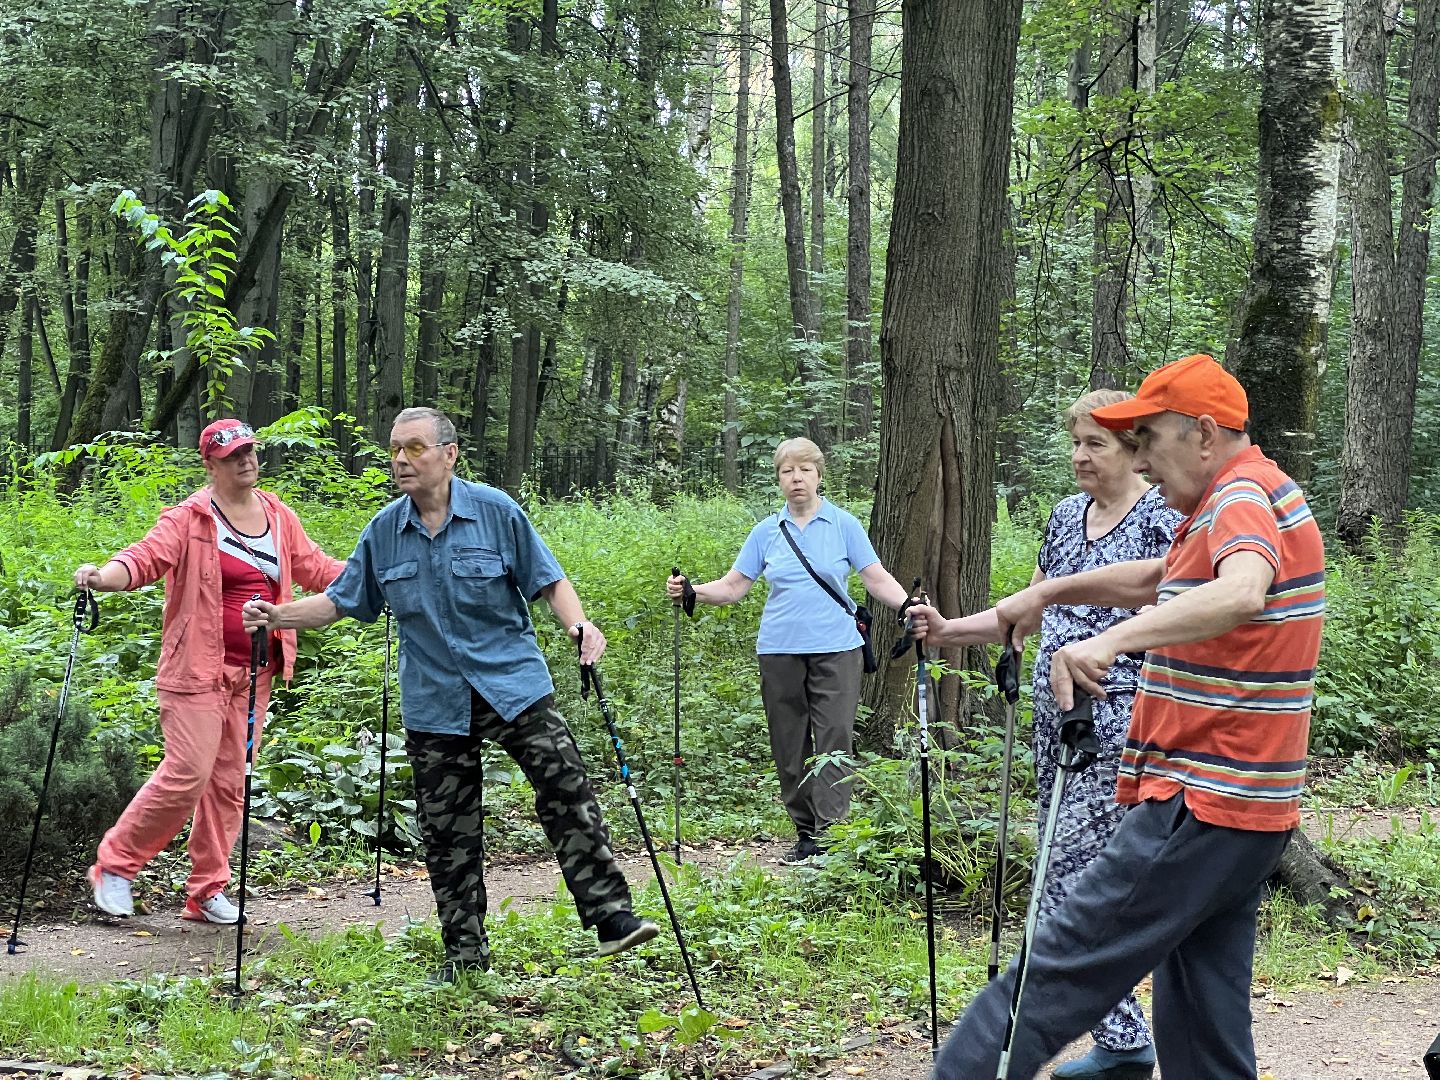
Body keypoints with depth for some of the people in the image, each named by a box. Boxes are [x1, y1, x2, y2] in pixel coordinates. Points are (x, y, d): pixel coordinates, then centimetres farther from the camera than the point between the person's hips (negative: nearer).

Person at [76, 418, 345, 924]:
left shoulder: (278, 516, 12)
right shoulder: (190, 519, -7)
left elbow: (315, 567, 18)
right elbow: (145, 557, -19)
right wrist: (102, 577, -38)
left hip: (254, 674, 6)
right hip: (198, 669, -6)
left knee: (231, 780, 7)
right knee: (188, 774, -10)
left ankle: (207, 890, 17)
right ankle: (114, 865, 8)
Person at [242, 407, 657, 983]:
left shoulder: (495, 511, -6)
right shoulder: (384, 531, 4)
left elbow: (547, 579, -1)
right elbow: (340, 599, 10)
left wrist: (579, 624, -19)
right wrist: (278, 616, -4)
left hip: (514, 686, -3)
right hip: (434, 705, 3)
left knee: (568, 795, -11)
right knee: (447, 832, 6)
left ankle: (612, 918, -4)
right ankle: (465, 951, 18)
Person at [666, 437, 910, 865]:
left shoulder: (843, 525, 4)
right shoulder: (766, 532, 9)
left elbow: (877, 579, 1)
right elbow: (732, 587, 9)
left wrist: (910, 606, -16)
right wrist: (690, 592, -8)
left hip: (835, 649, -3)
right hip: (780, 651, 3)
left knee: (834, 741, -8)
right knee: (790, 748, 5)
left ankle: (830, 835, -9)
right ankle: (805, 834, 14)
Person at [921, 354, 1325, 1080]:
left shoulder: (1244, 500, -14)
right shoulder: (1247, 498, 19)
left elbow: (1241, 593, -37)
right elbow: (1152, 581, 32)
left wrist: (1113, 639, -47)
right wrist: (1047, 592, 21)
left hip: (1201, 807, -10)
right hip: (1246, 810, 10)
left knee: (1062, 967, -9)